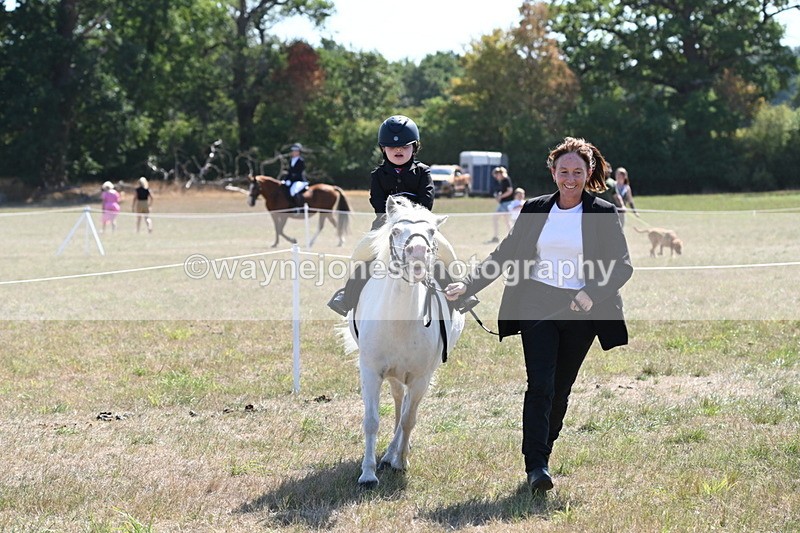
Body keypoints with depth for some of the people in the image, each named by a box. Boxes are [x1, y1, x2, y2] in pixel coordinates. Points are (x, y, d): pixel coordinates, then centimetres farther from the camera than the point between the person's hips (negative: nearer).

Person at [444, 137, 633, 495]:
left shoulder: (603, 214, 2)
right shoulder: (535, 210, 8)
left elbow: (622, 266, -1)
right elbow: (506, 254, 12)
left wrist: (593, 293, -18)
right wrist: (468, 285, 2)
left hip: (579, 311, 0)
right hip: (537, 307, 0)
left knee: (560, 390, 8)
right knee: (540, 386, -12)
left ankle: (541, 455, 26)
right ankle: (536, 467, -17)